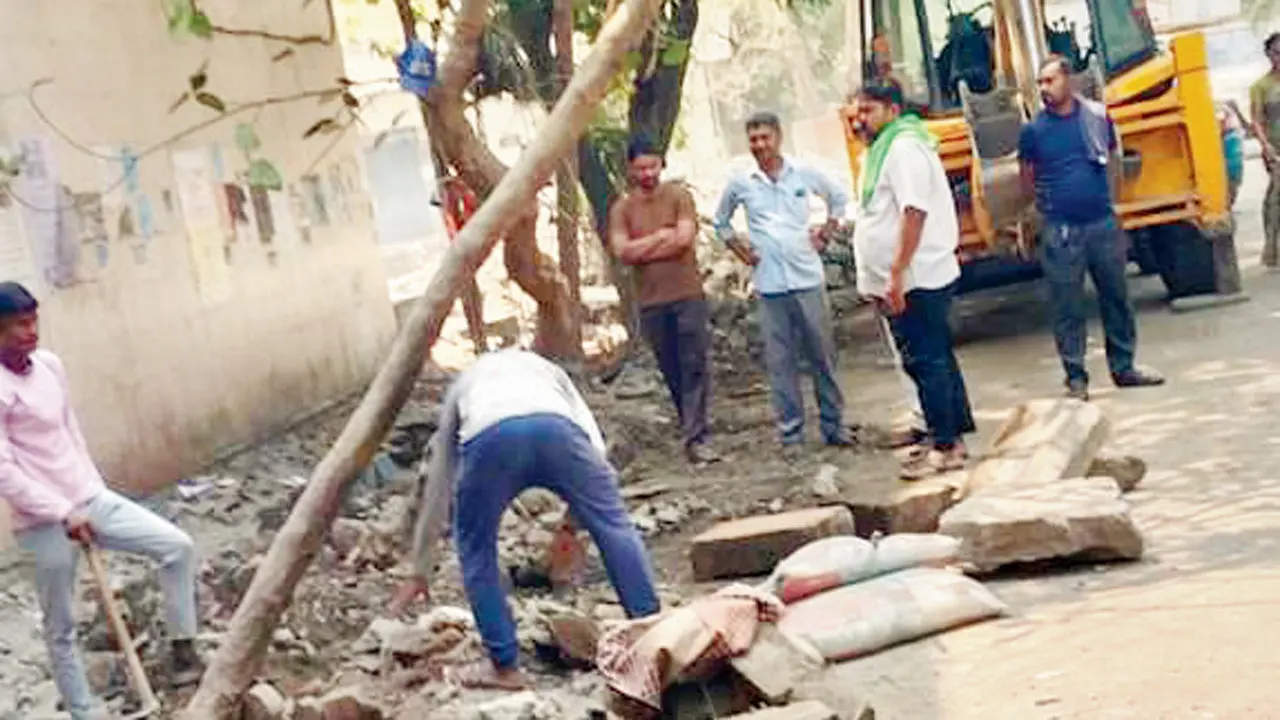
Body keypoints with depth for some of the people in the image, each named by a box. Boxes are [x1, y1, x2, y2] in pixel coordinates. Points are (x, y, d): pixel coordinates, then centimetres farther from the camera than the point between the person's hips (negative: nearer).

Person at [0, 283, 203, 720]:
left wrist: (92, 487, 15)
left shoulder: (49, 365, 4)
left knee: (178, 546, -2)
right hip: (45, 525, -7)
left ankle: (182, 648, 10)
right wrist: (63, 514, -20)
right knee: (61, 628, 7)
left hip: (92, 501, 7)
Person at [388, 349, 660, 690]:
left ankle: (505, 667, 23)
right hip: (555, 427, 0)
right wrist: (574, 519, 34)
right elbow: (593, 444, 28)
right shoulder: (545, 368, 46)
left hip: (489, 437, 0)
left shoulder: (462, 385, 45)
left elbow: (437, 489, 48)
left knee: (476, 551, 21)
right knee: (614, 527, 17)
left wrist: (419, 572, 55)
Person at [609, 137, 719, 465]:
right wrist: (661, 235, -9)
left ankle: (696, 438, -10)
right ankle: (693, 429, 18)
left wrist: (641, 250, -7)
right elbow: (622, 251, -7)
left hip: (688, 294, -2)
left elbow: (685, 238, -12)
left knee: (694, 367, -8)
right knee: (672, 373, 8)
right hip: (651, 302, 2)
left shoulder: (678, 196, 1)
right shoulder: (622, 209, 6)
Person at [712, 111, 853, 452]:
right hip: (769, 285, 0)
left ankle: (834, 426, 15)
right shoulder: (740, 184, 2)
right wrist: (741, 250, 7)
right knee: (780, 361, 1)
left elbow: (838, 198, 18)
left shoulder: (804, 174, 2)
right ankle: (790, 432, 9)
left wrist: (824, 234, 8)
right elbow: (721, 222, 19)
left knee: (822, 356, 4)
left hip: (808, 278, 0)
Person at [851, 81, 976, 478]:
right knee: (936, 359, 15)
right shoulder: (883, 149, 17)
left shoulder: (904, 148, -14)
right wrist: (886, 280, 21)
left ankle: (945, 446, -1)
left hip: (916, 281, -10)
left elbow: (915, 211, -23)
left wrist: (897, 274, -26)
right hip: (906, 281, 10)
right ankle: (952, 436, 24)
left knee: (927, 361, -6)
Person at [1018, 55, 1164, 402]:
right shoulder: (1033, 130, -3)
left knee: (1116, 298, 11)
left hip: (1103, 224, 2)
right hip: (1061, 231, -2)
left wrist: (1100, 196, 12)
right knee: (1067, 308, 1)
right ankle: (1076, 377, 10)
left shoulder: (1097, 116, 2)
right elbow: (1027, 181, 7)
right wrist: (1050, 203, 5)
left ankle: (1123, 367, 23)